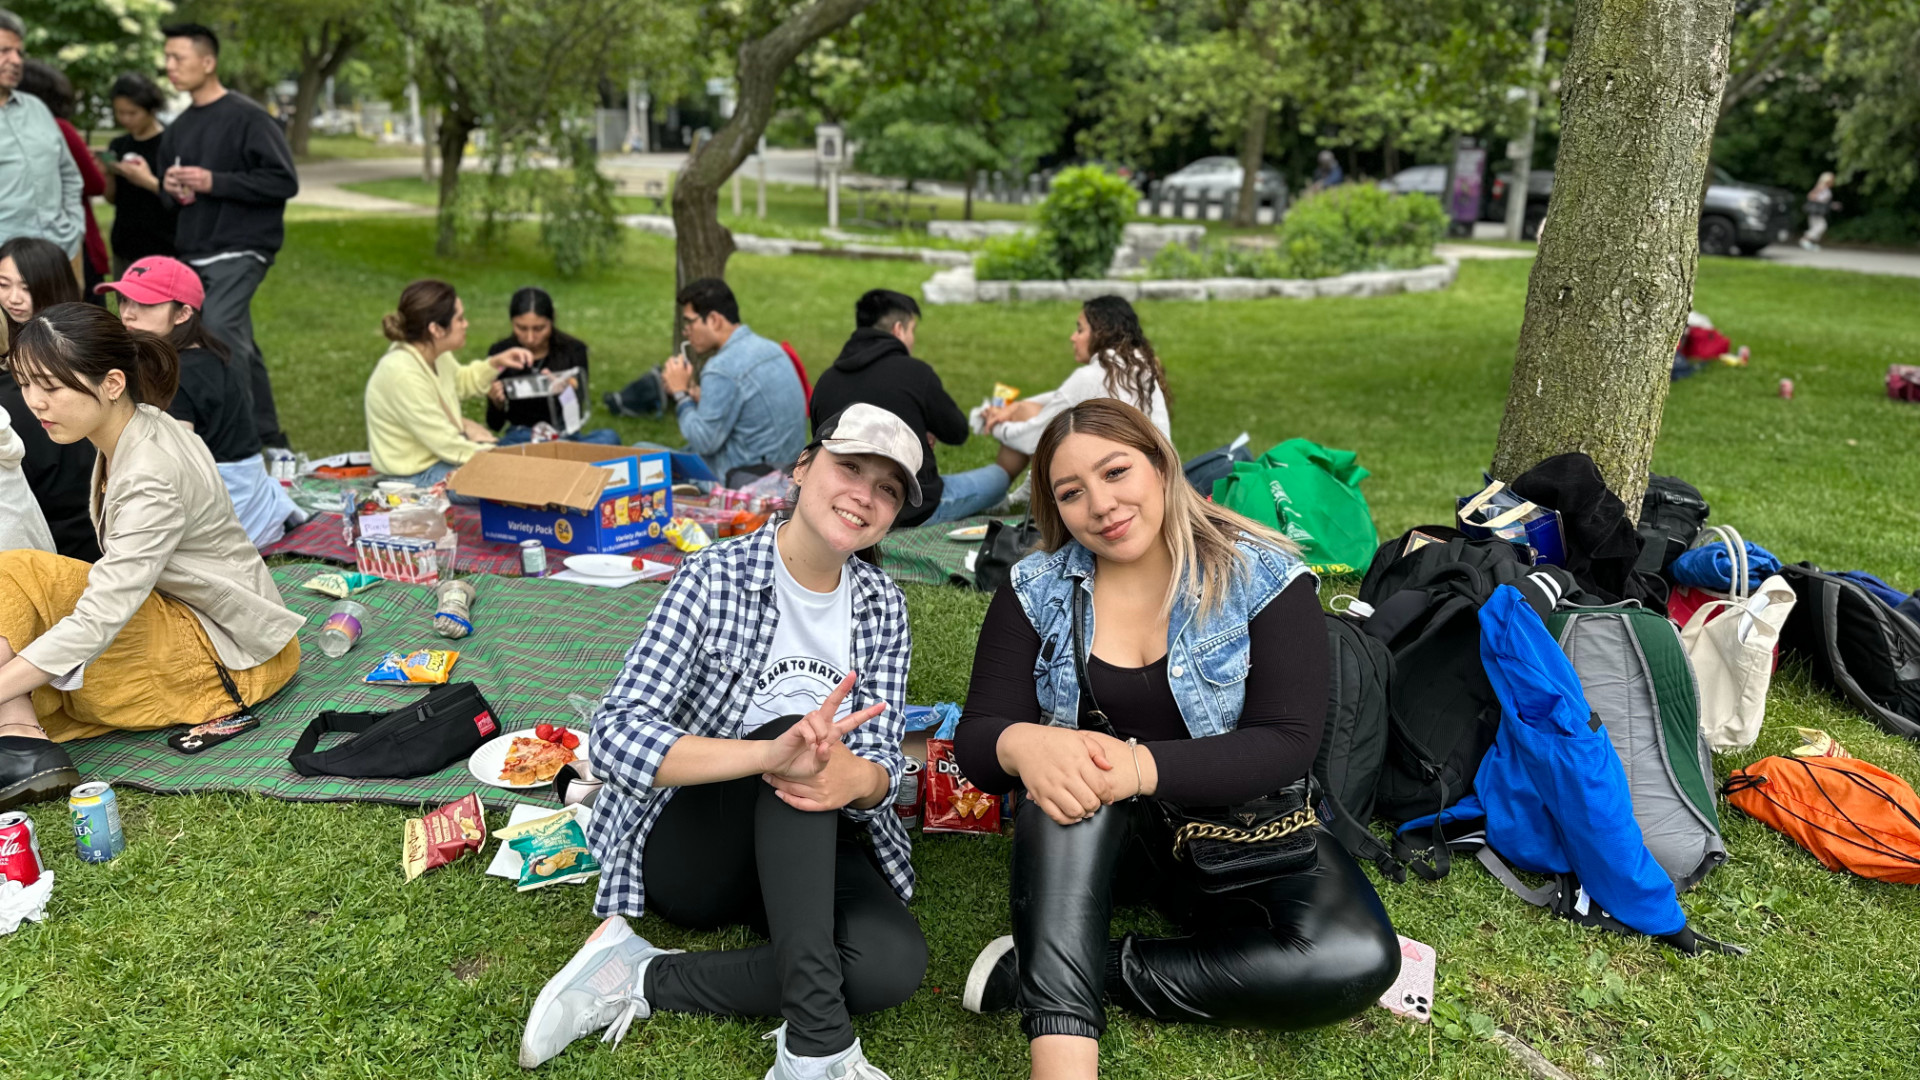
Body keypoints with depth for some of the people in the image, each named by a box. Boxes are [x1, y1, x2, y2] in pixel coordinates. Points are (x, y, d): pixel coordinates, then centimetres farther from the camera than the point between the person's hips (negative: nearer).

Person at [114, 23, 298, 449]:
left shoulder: (247, 117, -8)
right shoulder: (179, 128, 15)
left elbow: (284, 181, -15)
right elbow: (173, 200, 22)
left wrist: (215, 182, -18)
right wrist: (166, 187, -1)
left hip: (240, 250, -8)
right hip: (193, 254, 8)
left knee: (217, 329, -24)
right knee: (239, 345, 10)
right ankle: (268, 438, 19)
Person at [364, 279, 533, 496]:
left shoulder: (432, 352, -5)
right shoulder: (402, 375, -30)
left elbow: (461, 381, 20)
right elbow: (448, 445, -26)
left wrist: (495, 363, 4)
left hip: (441, 453, 10)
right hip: (416, 476, -10)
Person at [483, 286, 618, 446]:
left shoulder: (573, 350, -3)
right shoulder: (499, 353, -1)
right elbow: (495, 424, 2)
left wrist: (571, 394, -28)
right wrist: (497, 403, -21)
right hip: (519, 437, -1)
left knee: (609, 437, -33)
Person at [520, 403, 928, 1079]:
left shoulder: (882, 606, 2)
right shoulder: (715, 580, -12)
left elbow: (883, 760, -6)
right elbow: (614, 737, -23)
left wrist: (857, 778, -33)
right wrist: (773, 753, -41)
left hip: (802, 849, 4)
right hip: (684, 844, -3)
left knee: (894, 962, -28)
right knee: (796, 712, -33)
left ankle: (641, 979, -14)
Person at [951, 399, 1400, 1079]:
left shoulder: (1261, 577, -10)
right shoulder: (1037, 591, -3)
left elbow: (1287, 744, -18)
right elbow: (975, 737, -9)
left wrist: (1142, 767, -34)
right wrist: (1021, 744, -35)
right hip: (1098, 835, 1)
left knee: (1360, 960, -28)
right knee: (1070, 778, -33)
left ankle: (1037, 972, -25)